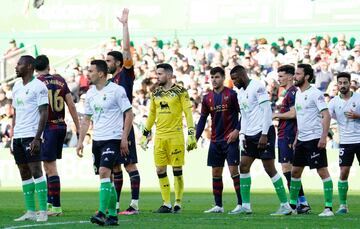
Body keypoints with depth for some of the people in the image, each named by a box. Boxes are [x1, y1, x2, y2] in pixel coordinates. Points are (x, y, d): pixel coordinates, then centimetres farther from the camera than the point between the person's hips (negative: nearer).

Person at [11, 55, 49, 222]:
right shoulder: (17, 87, 17)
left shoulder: (38, 86, -7)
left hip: (31, 136, -8)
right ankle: (30, 212, 11)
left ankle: (43, 211, -9)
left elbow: (44, 114, -11)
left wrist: (37, 138, -18)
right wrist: (12, 137, 16)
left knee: (36, 171, -10)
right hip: (18, 136, 8)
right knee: (24, 174, 7)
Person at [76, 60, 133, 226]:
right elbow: (86, 119, 18)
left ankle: (102, 213, -23)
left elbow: (129, 114, -7)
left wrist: (124, 138, -12)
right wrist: (80, 141, 11)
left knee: (104, 172, -19)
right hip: (97, 140, 7)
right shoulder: (90, 93, 12)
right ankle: (113, 215, 15)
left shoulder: (116, 90, -8)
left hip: (113, 139, -7)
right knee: (106, 177, 9)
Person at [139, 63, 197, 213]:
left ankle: (178, 203, 7)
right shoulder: (155, 93, 14)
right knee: (160, 170, 3)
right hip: (159, 136, 5)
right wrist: (145, 134, 18)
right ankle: (166, 204, 10)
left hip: (175, 135, -5)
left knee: (177, 170, -1)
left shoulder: (180, 92, -3)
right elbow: (151, 115, 21)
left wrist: (191, 135, -11)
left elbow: (188, 113, -5)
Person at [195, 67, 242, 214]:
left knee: (233, 170, -10)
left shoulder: (231, 95, -5)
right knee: (216, 173, 6)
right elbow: (203, 119, 13)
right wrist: (196, 137, 4)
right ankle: (218, 206, 12)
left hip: (230, 139, -5)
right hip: (215, 141, 6)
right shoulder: (207, 98, 9)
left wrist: (237, 130, -16)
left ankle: (241, 204, -7)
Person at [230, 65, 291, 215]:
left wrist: (264, 135, -19)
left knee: (270, 168, -9)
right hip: (250, 135, 9)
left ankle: (285, 206, -5)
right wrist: (242, 135, 10)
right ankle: (246, 206, 8)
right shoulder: (240, 94, 16)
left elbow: (267, 111, -16)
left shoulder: (257, 87, -11)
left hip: (263, 133, -9)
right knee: (243, 166, 4)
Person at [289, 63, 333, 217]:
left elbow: (326, 115, -17)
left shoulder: (315, 94, -12)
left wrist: (324, 137, -24)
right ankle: (292, 205, 24)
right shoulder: (298, 94, 14)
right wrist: (297, 138, 20)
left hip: (314, 139, -9)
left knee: (323, 172, -7)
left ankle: (329, 208, -7)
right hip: (301, 139, 9)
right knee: (295, 171, 12)